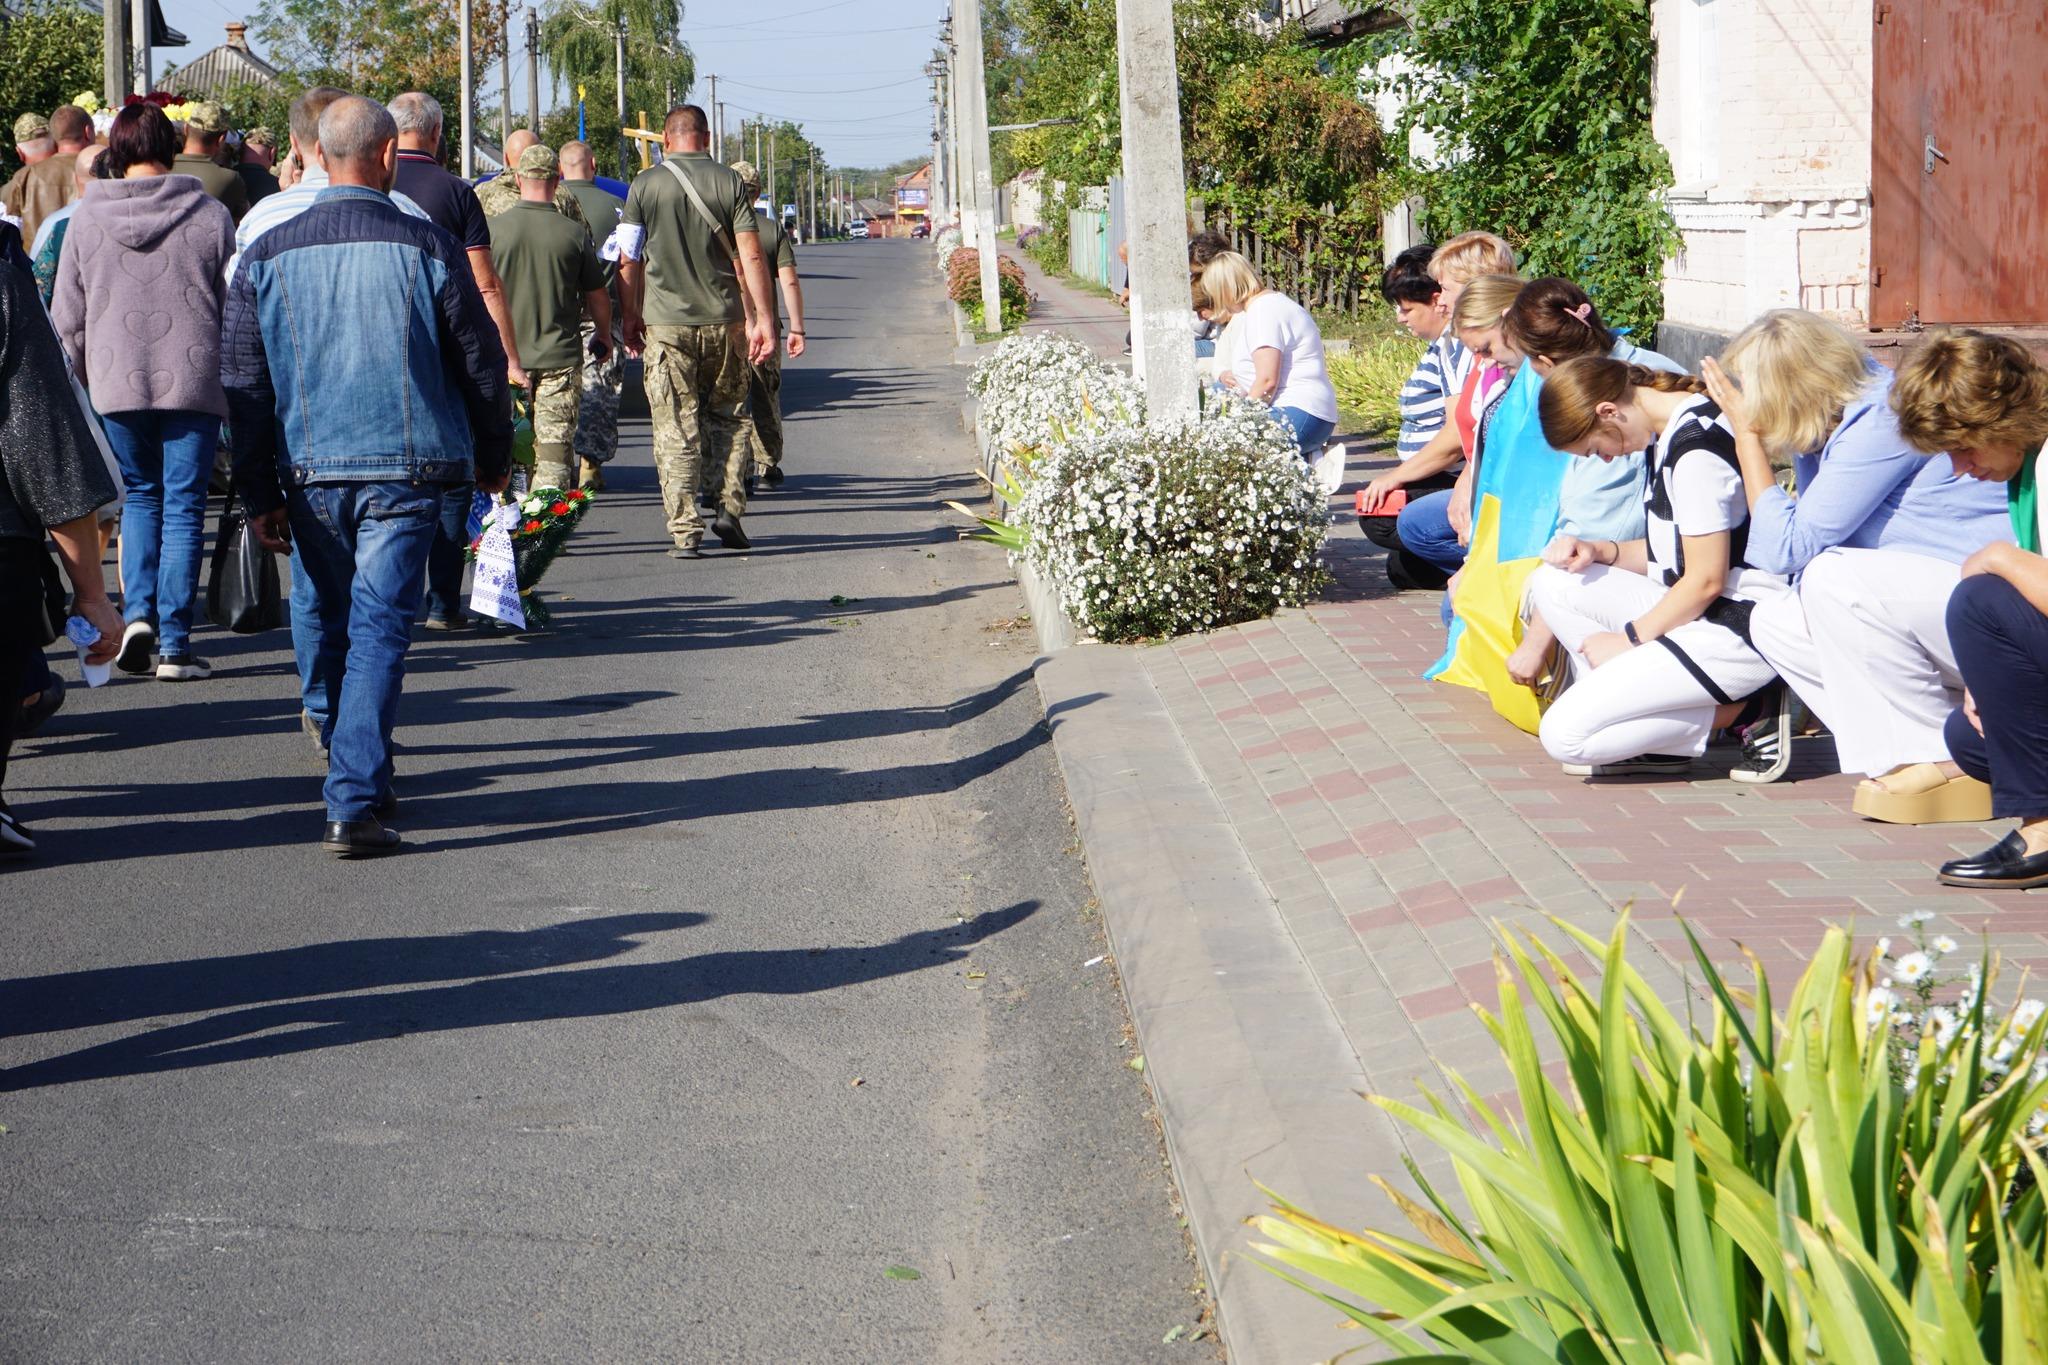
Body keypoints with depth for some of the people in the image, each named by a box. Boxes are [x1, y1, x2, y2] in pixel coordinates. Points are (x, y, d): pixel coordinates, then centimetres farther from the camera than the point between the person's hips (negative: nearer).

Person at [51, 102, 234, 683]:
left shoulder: (86, 218, 2)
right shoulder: (211, 215, -2)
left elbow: (67, 316, 5)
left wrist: (87, 376, 18)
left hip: (116, 383, 1)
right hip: (194, 380, -1)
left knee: (140, 498, 18)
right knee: (183, 509, 3)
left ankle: (138, 613, 1)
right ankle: (174, 644, 1)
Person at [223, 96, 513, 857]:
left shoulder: (267, 255, 2)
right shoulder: (427, 248, -4)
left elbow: (243, 384, 4)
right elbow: (481, 363, 3)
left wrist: (260, 495, 10)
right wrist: (494, 455, 18)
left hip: (309, 472, 3)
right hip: (404, 469, -3)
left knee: (335, 626, 17)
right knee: (379, 630, -4)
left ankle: (357, 776, 31)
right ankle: (356, 804, -12)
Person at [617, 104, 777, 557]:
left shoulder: (645, 185, -1)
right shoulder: (728, 183, 1)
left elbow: (628, 261, 1)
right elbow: (751, 257, -4)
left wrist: (631, 318, 12)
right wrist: (763, 319, -1)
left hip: (666, 322, -1)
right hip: (723, 321, 1)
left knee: (675, 431, 2)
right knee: (726, 417, 18)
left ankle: (685, 532, -2)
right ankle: (729, 509, 7)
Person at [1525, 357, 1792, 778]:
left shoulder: (1697, 447, -18)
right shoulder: (1671, 432, 12)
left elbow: (1706, 579, -18)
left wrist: (1631, 638, -8)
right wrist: (1601, 551, 4)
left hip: (1738, 630, -11)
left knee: (1565, 735, -16)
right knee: (1551, 582, 8)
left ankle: (1734, 714, -4)